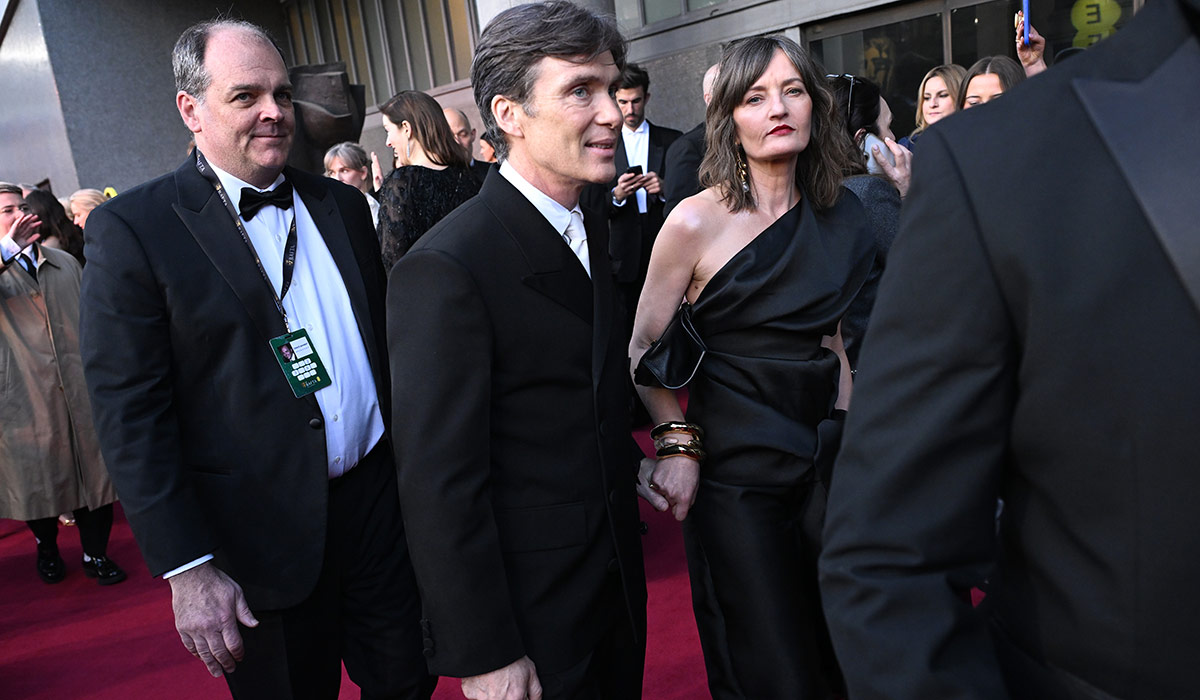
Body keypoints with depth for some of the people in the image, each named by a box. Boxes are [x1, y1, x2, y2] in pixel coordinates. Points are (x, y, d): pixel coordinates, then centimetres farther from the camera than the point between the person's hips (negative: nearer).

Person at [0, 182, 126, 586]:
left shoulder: (66, 263, 13)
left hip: (80, 389, 2)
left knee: (92, 471, 4)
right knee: (37, 477, 11)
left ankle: (95, 554, 16)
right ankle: (47, 549, 32)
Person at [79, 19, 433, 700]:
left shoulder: (342, 204, 8)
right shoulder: (132, 228, -9)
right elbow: (130, 413, -11)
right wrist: (187, 570, -14)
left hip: (378, 499, 5)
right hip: (261, 540, -4)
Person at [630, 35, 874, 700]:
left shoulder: (837, 216, 4)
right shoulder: (697, 221, -12)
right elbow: (645, 351, -4)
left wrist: (850, 432, 10)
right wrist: (677, 443, -15)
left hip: (824, 460, 5)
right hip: (736, 470, -5)